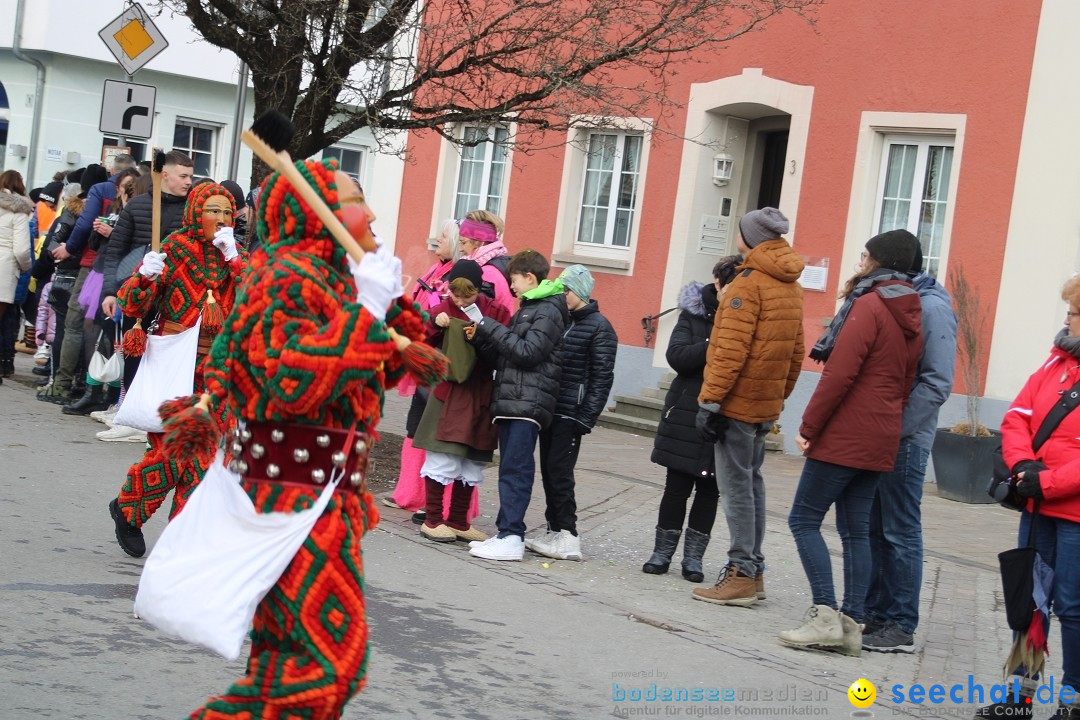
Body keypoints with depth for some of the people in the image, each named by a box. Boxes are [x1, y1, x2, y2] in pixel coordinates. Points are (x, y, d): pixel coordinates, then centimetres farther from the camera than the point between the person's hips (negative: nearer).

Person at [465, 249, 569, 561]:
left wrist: (487, 325, -13)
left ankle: (512, 537, -12)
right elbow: (502, 354, 20)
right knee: (510, 468, 8)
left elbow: (527, 352, -17)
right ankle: (505, 533, 10)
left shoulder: (548, 311, -6)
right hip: (510, 401, 9)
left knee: (515, 469, -11)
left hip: (528, 403, -9)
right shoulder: (526, 310, 22)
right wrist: (480, 336, 3)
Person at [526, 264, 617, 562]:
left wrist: (587, 417, -15)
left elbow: (602, 377, -10)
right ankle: (554, 531, 16)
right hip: (549, 409, 7)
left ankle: (568, 537, -4)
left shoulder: (599, 328, -6)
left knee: (559, 472, -9)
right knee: (548, 471, 8)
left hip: (571, 413, -7)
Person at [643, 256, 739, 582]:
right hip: (686, 416, 0)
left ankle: (693, 556, 18)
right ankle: (662, 552, 19)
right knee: (677, 486, 7)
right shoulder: (695, 312, -1)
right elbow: (676, 356, -12)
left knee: (709, 490, 8)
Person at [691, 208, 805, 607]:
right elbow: (796, 352, 15)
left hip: (737, 402, -9)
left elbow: (731, 349, -19)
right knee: (751, 481, 15)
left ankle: (741, 574, -3)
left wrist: (710, 400, -19)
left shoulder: (749, 282, -13)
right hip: (766, 405, 9)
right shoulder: (790, 287, 13)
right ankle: (753, 568, 20)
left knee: (736, 485, -5)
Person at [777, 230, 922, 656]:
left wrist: (809, 426, -13)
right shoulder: (911, 317, 14)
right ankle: (852, 623, 8)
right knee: (856, 529, 10)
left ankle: (825, 615, -10)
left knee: (804, 519, -3)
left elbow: (840, 373, -18)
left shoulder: (868, 306, -12)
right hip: (880, 441, 8)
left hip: (843, 436, -8)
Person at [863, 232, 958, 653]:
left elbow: (937, 381, -17)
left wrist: (895, 427, -20)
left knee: (900, 532, -1)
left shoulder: (932, 307, -12)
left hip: (903, 440, -8)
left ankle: (901, 626, 6)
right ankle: (874, 614, 23)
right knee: (873, 528, 13)